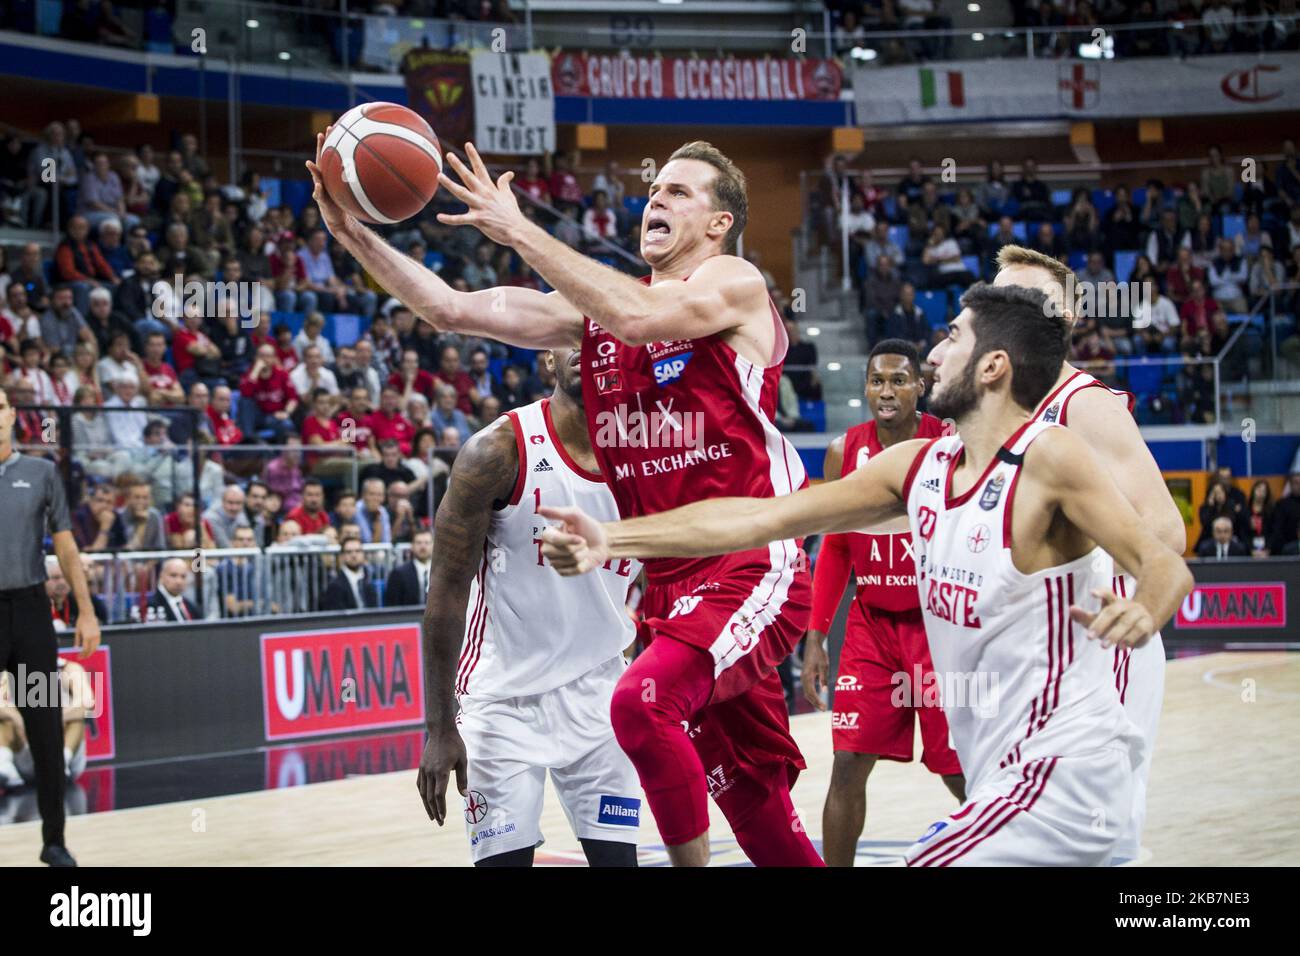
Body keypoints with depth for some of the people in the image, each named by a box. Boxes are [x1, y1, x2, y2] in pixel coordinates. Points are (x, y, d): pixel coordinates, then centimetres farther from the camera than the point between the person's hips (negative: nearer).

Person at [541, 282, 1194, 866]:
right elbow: (765, 517, 5)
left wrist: (1142, 612, -46)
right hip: (1008, 777, 9)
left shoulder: (1048, 459, -15)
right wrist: (614, 540, 0)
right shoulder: (917, 467, 6)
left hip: (1058, 778, -9)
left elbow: (1164, 564, -23)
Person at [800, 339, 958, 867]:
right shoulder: (844, 452, 0)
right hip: (871, 624, 3)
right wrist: (814, 639, 5)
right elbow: (835, 550, 10)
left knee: (963, 774, 0)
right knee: (848, 767, -3)